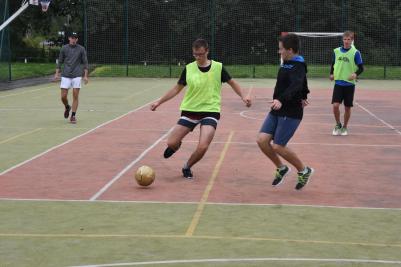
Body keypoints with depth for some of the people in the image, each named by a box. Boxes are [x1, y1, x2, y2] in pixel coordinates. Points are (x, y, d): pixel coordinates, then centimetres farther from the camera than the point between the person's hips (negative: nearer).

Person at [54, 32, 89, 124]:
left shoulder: (81, 49, 2)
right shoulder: (64, 48, 5)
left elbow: (85, 63, 4)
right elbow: (60, 61, 11)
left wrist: (85, 76, -3)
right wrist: (57, 73, 3)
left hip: (77, 76, -1)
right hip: (65, 76, 1)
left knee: (75, 96, -3)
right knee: (63, 96, -2)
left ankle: (73, 116, 6)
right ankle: (67, 107, 29)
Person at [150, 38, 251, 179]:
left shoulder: (218, 67, -5)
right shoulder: (188, 68, -2)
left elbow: (232, 82, 9)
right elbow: (177, 88, 8)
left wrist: (243, 96, -4)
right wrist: (159, 102, 4)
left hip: (210, 111, -1)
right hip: (190, 110, 2)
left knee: (202, 147, -20)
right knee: (171, 143, -5)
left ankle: (187, 167, 11)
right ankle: (176, 145, 36)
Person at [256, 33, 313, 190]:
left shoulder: (297, 67, -17)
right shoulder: (287, 64, 12)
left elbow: (296, 86, -36)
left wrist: (281, 100, -50)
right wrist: (303, 96, 36)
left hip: (290, 114, -9)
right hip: (276, 111, 9)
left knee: (278, 147, -9)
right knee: (262, 140, -2)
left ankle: (303, 171, 14)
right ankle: (281, 168, 19)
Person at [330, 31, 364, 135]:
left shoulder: (355, 53, -6)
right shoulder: (336, 51, 3)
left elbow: (361, 68, -4)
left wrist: (356, 74, -23)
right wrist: (332, 74, 2)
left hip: (349, 84, -1)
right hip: (338, 83, 2)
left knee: (347, 107, 6)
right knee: (335, 105, -10)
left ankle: (344, 127, 25)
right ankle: (338, 125, 13)